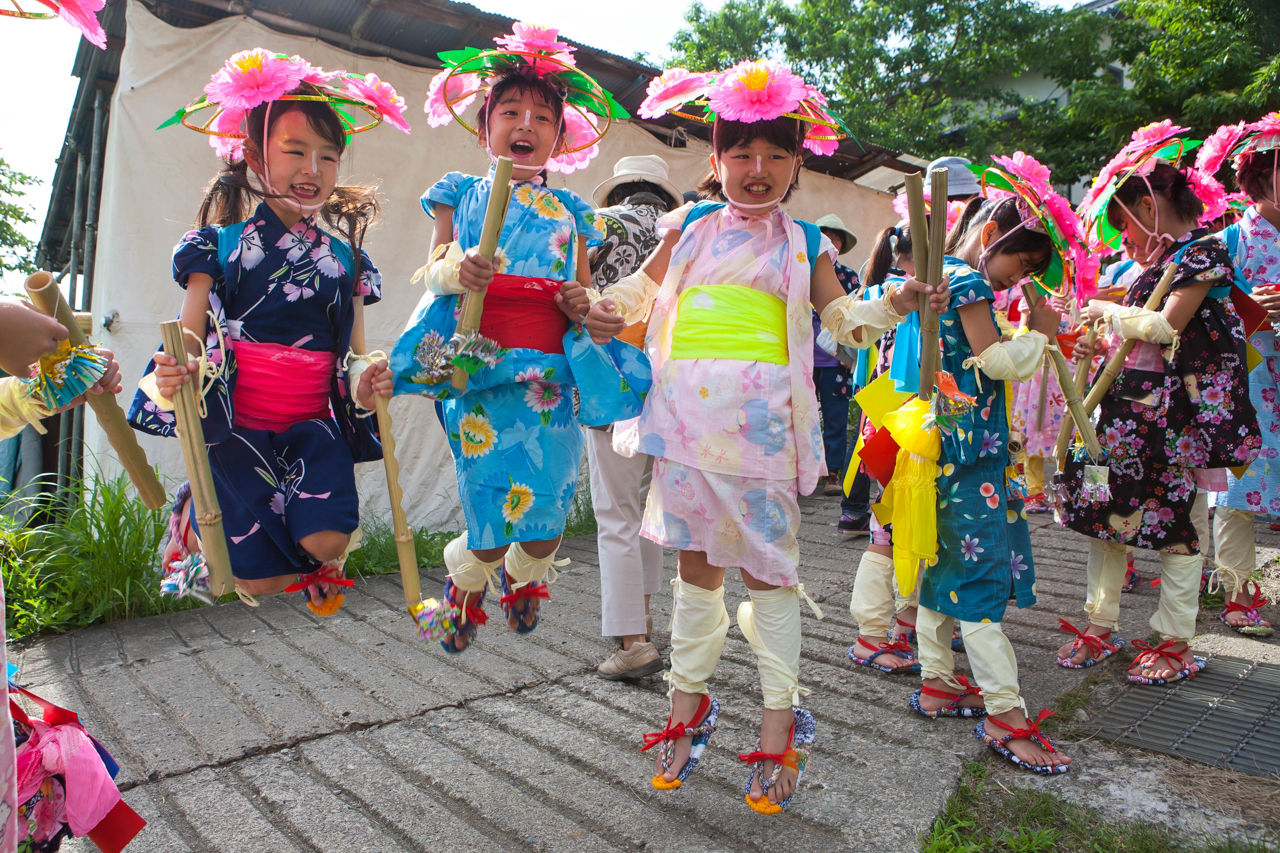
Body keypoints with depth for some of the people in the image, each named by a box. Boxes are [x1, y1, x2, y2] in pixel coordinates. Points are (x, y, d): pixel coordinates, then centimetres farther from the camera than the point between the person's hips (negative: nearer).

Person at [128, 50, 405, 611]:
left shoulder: (346, 257, 9)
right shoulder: (223, 245, 2)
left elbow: (353, 352, 10)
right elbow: (189, 340, 0)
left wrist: (364, 382, -14)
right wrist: (175, 375, -24)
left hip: (315, 425, 2)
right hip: (237, 426, -1)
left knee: (326, 543, -23)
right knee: (260, 583, -3)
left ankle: (315, 562, 17)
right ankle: (195, 512, 30)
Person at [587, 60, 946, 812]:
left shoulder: (803, 241, 9)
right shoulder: (690, 225, 12)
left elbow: (841, 315, 9)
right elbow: (646, 283, 22)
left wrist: (893, 304, -10)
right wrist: (609, 310, 2)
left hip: (762, 424, -2)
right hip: (688, 417, 2)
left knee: (769, 565, 3)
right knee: (696, 561, 11)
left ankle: (780, 718, 17)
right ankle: (689, 702, 28)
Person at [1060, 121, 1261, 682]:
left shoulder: (1204, 252, -8)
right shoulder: (1158, 259, 16)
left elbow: (1165, 327, -17)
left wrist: (1111, 312, -5)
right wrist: (1101, 335, 7)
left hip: (1176, 414, -8)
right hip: (1127, 406, 8)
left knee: (1177, 525, 1)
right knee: (1104, 511, 7)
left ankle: (1175, 642, 14)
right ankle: (1101, 626, 18)